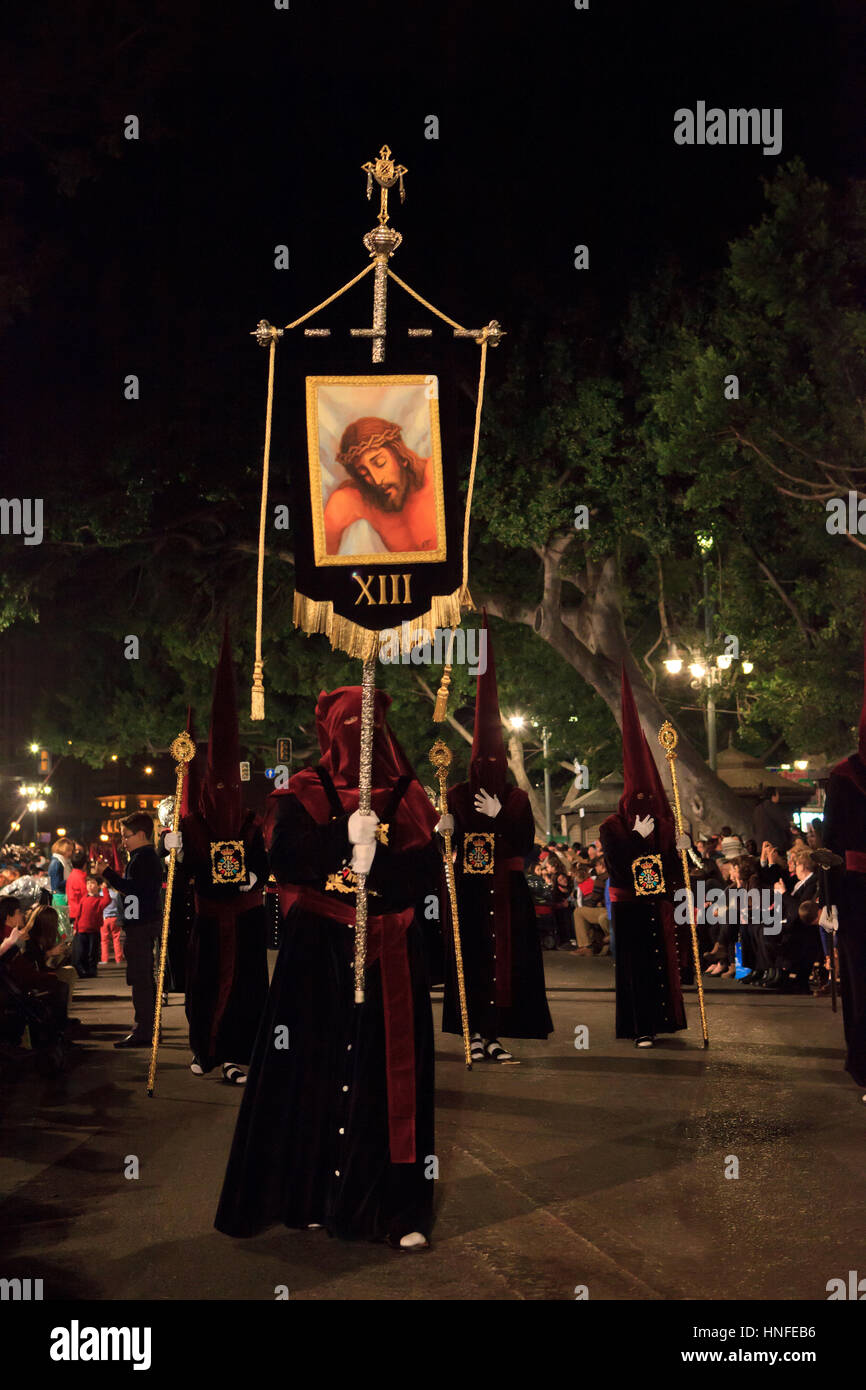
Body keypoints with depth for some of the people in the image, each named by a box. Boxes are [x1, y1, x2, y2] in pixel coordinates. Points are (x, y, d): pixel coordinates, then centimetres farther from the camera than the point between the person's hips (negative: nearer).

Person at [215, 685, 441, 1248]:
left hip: (390, 958, 1)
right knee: (315, 1070, 0)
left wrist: (373, 862, -17)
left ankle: (399, 1209, 4)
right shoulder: (303, 795, 6)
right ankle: (310, 1194, 13)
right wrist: (346, 835, -21)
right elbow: (284, 858, -10)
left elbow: (429, 872, -2)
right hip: (319, 953, -1)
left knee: (388, 1079, -1)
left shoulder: (408, 798, 10)